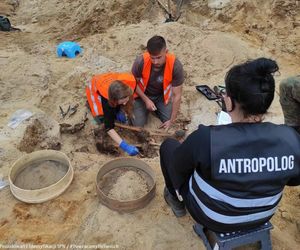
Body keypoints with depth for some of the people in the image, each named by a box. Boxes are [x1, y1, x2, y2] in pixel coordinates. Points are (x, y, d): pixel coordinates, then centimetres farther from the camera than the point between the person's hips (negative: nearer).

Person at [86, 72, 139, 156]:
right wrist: (124, 146, -53)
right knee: (101, 118, -11)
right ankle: (91, 102, 14)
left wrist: (120, 110, -18)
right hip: (95, 86, -3)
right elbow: (109, 127, -42)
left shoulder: (130, 82, -38)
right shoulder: (106, 98, -45)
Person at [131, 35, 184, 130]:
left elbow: (177, 95, -23)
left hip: (162, 95, 1)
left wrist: (172, 120, -20)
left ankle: (156, 107, 21)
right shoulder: (140, 62, -31)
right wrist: (146, 100, -20)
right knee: (138, 124, -11)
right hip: (143, 94, -1)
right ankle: (147, 108, 20)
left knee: (168, 121, -8)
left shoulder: (175, 65, -31)